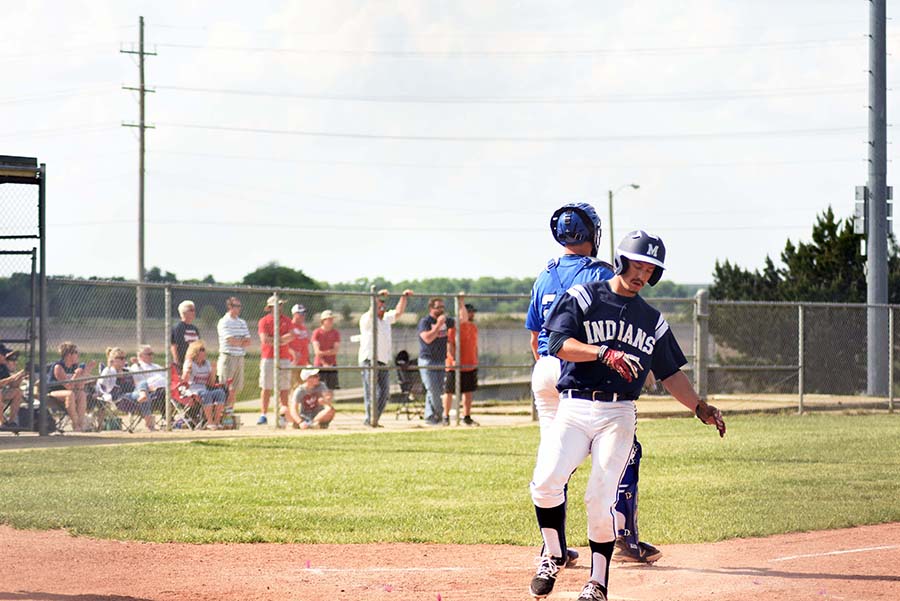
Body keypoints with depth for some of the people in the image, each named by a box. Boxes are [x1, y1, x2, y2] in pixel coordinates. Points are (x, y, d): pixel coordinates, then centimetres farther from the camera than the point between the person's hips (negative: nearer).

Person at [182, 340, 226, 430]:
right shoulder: (189, 363, 2)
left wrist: (213, 371, 4)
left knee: (220, 392, -27)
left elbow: (211, 384, 14)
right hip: (193, 390, -5)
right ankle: (210, 422, -40)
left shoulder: (208, 364, 17)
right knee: (206, 394, -39)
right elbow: (184, 380, -9)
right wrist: (187, 370, -23)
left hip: (205, 388, 5)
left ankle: (217, 421, -31)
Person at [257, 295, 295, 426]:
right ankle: (263, 415, -2)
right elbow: (265, 339, -9)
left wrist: (274, 340, -12)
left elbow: (290, 337, -1)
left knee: (284, 388, 0)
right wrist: (282, 339, -6)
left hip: (284, 358, 3)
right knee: (266, 388, -4)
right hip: (268, 358, -3)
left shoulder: (287, 321, 12)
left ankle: (283, 413, 4)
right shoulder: (264, 321, 2)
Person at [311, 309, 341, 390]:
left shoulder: (336, 333, 6)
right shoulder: (317, 333, -2)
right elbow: (317, 351, -9)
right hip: (320, 364, -3)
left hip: (332, 364, 3)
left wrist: (323, 352, -16)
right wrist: (324, 364, -16)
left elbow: (336, 350, -3)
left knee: (331, 389, 0)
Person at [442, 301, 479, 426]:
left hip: (470, 365, 7)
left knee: (468, 391, 7)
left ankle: (467, 417, 14)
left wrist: (476, 361, 16)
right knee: (449, 391, 1)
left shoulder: (473, 327, 14)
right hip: (455, 366, -7)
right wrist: (454, 359, -22)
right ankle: (446, 416, 11)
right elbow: (449, 344, -15)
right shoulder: (454, 326, -10)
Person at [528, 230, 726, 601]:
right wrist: (604, 352, -23)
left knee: (601, 501, -9)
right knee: (546, 480, -22)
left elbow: (669, 373, 22)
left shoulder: (653, 320, 17)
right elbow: (558, 344, -10)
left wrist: (699, 408, 9)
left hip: (618, 417, 2)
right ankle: (553, 557, 1)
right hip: (574, 409, -2)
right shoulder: (583, 297, 4)